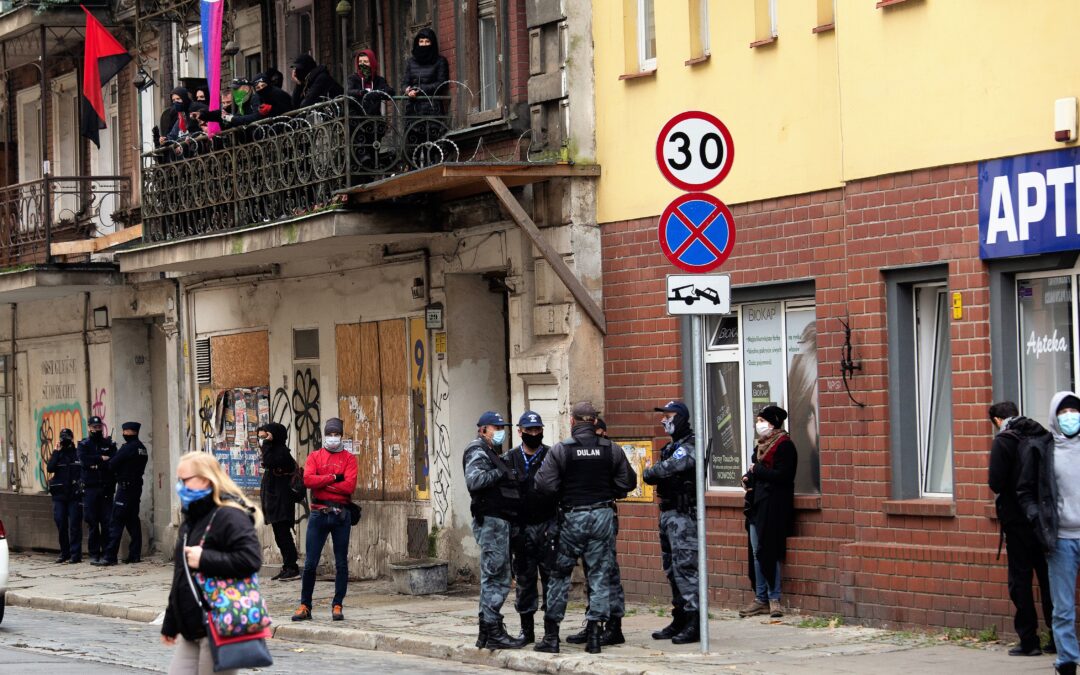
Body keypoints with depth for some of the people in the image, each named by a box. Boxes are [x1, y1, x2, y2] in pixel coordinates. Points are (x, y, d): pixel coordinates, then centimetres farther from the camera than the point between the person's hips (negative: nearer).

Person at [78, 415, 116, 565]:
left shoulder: (109, 444, 11)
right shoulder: (84, 445, 9)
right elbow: (84, 460, -10)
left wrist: (95, 465, -10)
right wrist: (101, 459, -7)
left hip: (106, 488, 0)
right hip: (90, 488, 0)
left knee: (107, 521, -4)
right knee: (92, 522, -1)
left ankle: (107, 552, 0)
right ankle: (94, 554, 4)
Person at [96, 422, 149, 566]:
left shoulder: (128, 448, -15)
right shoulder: (142, 448, 11)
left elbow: (112, 465, -13)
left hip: (125, 487, -9)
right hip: (137, 487, 9)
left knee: (116, 523, -8)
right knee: (133, 521, 13)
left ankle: (110, 556, -10)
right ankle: (135, 555, 12)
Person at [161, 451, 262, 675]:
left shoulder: (229, 516, -13)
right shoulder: (191, 519, 18)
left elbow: (251, 559, -26)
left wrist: (204, 560, -23)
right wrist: (170, 624, 26)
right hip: (190, 631, 9)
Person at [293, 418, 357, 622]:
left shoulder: (349, 459, 5)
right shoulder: (314, 457, 8)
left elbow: (349, 485, -10)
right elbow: (308, 480, -9)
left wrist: (321, 482, -8)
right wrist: (333, 478, -12)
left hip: (341, 514, 0)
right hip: (318, 513, 0)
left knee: (341, 563, 3)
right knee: (310, 563, 0)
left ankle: (337, 606, 10)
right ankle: (305, 606, 7)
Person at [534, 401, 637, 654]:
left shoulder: (561, 450, -8)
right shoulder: (612, 450, -1)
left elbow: (544, 485, -12)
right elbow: (627, 483, 2)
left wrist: (564, 491, 8)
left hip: (572, 517, -1)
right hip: (603, 516, 2)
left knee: (560, 575, 8)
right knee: (600, 575, 6)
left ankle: (551, 635, 8)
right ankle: (594, 633, 3)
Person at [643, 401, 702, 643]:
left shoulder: (688, 448, -13)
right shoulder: (672, 447, 19)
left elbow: (665, 469, -19)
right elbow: (659, 472, 18)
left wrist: (649, 473, -1)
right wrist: (654, 475, -3)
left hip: (683, 514, -10)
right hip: (668, 512, 10)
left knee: (685, 568, -12)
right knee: (672, 569, 13)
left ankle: (694, 624, -13)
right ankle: (680, 621, 20)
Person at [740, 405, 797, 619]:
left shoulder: (784, 446, -10)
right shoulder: (760, 445, 17)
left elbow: (781, 476, -19)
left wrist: (756, 470, -11)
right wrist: (747, 479, 5)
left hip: (774, 505, -9)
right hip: (757, 504, 9)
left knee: (769, 552, -8)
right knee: (757, 553, 8)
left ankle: (774, 599, -1)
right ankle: (760, 598, 12)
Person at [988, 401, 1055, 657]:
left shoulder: (1003, 441, -10)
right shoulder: (1046, 436, 5)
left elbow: (996, 483, -15)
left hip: (1018, 522, -5)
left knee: (1020, 578, 2)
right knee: (1048, 577, 11)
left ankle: (1028, 640, 0)